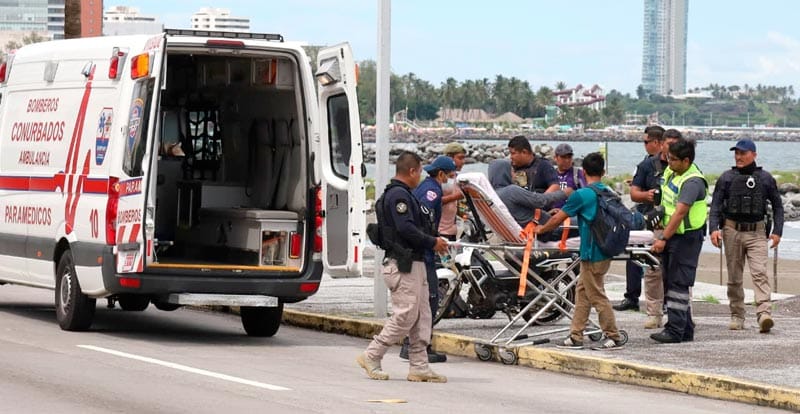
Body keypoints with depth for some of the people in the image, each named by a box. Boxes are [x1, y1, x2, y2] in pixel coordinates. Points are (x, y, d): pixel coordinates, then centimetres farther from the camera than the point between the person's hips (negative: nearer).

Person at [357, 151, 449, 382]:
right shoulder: (398, 195, -14)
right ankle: (371, 357, 0)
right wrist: (432, 242, -14)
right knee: (405, 316, -8)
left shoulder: (401, 194, 20)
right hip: (404, 265, -11)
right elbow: (405, 228, -23)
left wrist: (431, 242, 12)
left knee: (421, 317, 9)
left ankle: (419, 367, 10)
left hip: (414, 264, 11)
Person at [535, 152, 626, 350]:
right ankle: (576, 336, 15)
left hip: (592, 252, -8)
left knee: (597, 296, -1)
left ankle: (614, 337, 2)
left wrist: (542, 229, 13)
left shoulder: (581, 195, -14)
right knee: (582, 291, 14)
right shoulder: (609, 194, 7)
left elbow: (558, 219, -7)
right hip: (606, 250, 8)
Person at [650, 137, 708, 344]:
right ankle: (685, 330, 17)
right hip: (672, 234, 10)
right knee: (670, 282, 12)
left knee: (678, 283, -10)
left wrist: (664, 239, -31)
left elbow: (680, 212, -28)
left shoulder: (692, 182, -21)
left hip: (687, 237, -10)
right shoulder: (672, 172, 8)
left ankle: (675, 331, -10)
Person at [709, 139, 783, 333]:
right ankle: (737, 316, 16)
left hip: (756, 232, -1)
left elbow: (777, 206, 12)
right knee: (734, 277, 6)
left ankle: (764, 314, -27)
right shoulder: (727, 178, 5)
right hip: (732, 231, 2)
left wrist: (777, 231, 3)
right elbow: (716, 205, 2)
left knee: (759, 272, -17)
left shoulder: (765, 178, 6)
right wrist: (714, 228, -12)